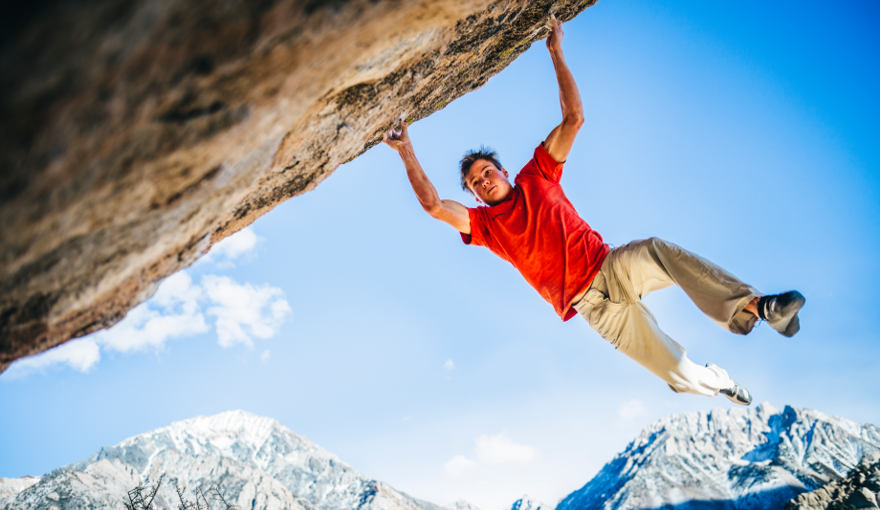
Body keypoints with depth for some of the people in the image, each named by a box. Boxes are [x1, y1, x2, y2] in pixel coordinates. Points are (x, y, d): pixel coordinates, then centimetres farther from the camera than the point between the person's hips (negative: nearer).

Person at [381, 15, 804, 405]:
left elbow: (574, 117, 3)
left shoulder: (536, 174, 9)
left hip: (611, 266, 2)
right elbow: (432, 204, -11)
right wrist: (406, 152, -15)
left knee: (656, 251, -35)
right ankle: (717, 382, 21)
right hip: (591, 303, -2)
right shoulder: (484, 224, 5)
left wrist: (556, 53, -2)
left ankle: (751, 305, -38)